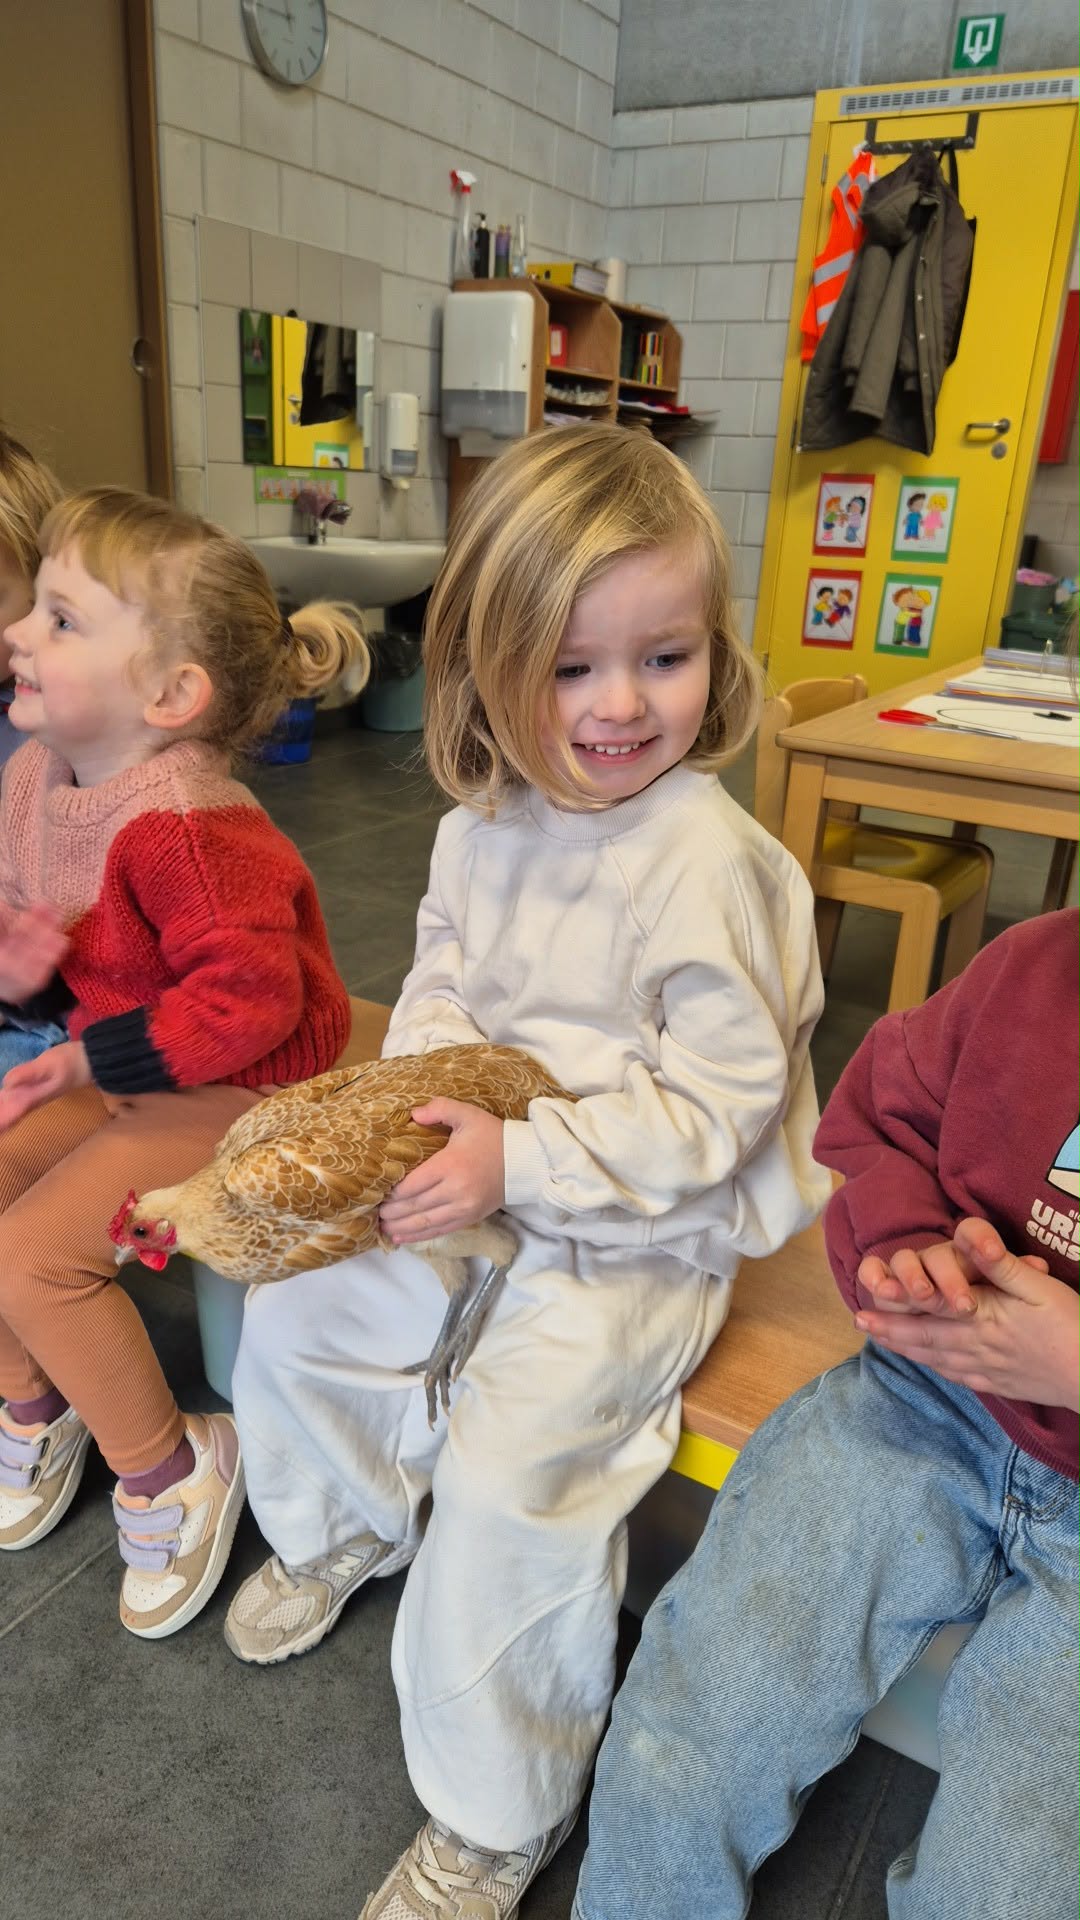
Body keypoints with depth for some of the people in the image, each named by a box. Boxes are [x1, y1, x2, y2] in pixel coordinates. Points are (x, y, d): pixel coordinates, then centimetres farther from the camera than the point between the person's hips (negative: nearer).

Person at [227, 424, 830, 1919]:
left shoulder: (708, 863, -25)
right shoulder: (484, 825, -2)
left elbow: (716, 1110, -23)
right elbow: (440, 984, 11)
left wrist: (522, 1159, -27)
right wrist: (423, 1088, -9)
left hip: (639, 1237, -7)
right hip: (482, 1193, 8)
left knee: (510, 1467, -20)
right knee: (291, 1315, 13)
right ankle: (344, 1527, 46)